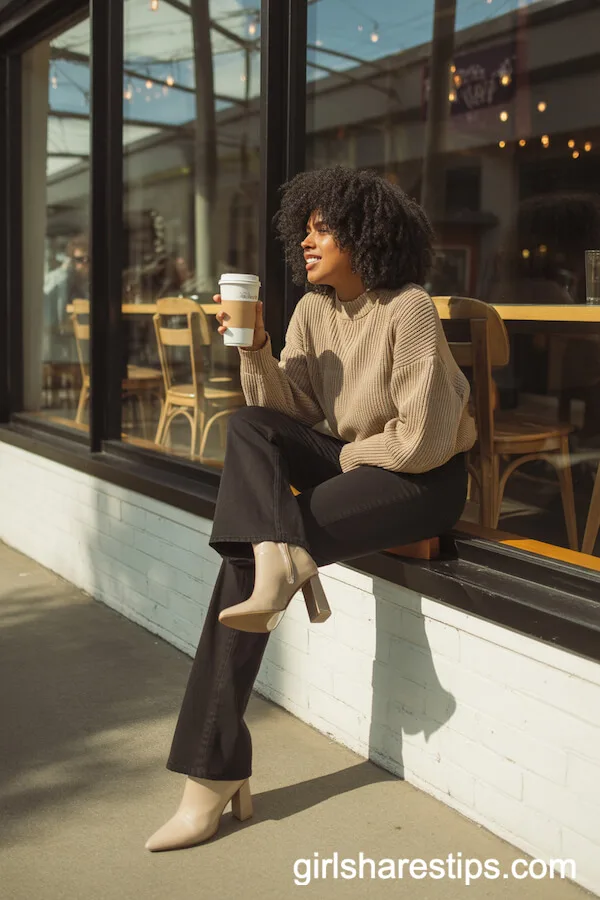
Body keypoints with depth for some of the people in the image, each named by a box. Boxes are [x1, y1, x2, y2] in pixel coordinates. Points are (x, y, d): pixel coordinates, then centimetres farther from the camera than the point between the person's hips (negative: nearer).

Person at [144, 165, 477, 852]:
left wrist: (347, 457, -6)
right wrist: (255, 347, -13)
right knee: (246, 425, -18)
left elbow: (419, 441, -21)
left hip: (424, 481, -7)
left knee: (247, 558, -21)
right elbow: (286, 409, 1)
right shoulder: (313, 310, 5)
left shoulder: (407, 309, -17)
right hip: (352, 461, 8)